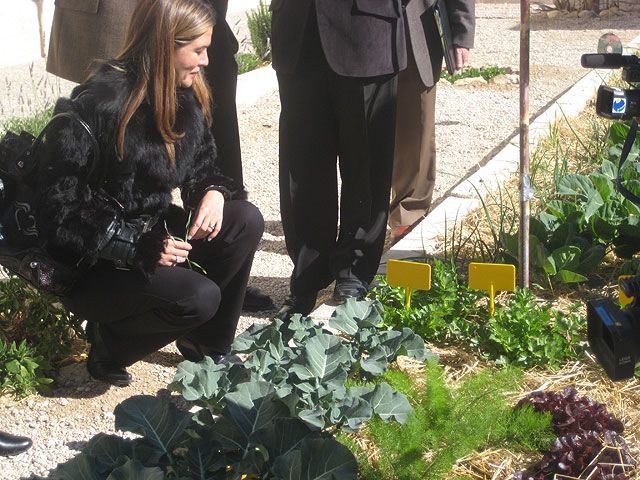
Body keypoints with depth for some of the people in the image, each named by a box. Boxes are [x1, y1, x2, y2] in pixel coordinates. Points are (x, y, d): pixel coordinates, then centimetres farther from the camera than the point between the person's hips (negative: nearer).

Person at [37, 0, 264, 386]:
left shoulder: (185, 99, 0)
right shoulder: (97, 105, -24)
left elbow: (202, 166, 13)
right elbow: (62, 215, -23)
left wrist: (214, 192, -13)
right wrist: (136, 248, -32)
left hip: (150, 233, 8)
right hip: (90, 266, -8)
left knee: (246, 221, -13)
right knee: (198, 297, -29)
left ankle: (209, 346, 5)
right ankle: (110, 343, 1)